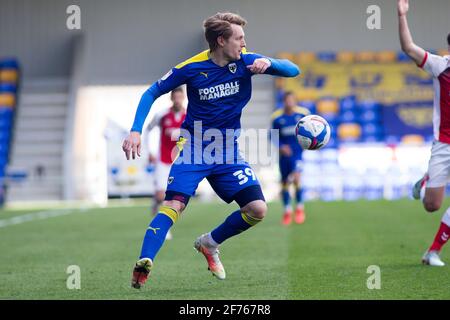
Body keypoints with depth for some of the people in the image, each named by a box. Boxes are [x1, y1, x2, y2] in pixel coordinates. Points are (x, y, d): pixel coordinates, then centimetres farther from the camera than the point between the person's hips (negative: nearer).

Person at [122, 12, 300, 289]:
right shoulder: (192, 68, -12)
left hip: (229, 151, 4)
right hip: (194, 147, -4)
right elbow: (152, 93, -4)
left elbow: (293, 70, -6)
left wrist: (269, 63, -28)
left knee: (258, 209, -9)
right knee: (174, 205, -24)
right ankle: (143, 265, -31)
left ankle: (210, 244, 15)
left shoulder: (245, 61, -4)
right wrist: (136, 131, -17)